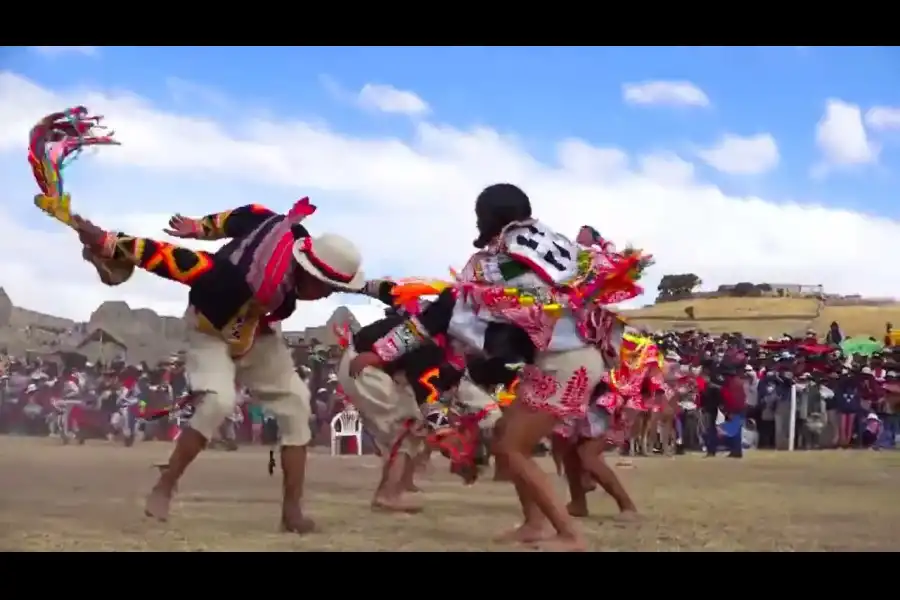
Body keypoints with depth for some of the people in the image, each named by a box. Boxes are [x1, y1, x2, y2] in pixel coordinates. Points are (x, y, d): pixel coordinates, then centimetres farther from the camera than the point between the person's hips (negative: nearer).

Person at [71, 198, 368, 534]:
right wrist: (109, 243, -44)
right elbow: (174, 259, -45)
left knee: (295, 404, -3)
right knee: (218, 402, -30)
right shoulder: (248, 281, -45)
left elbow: (251, 215, -8)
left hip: (257, 332, 7)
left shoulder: (297, 238, -25)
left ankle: (292, 510, 1)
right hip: (212, 331, -7)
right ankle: (163, 490, -12)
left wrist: (200, 228, 3)